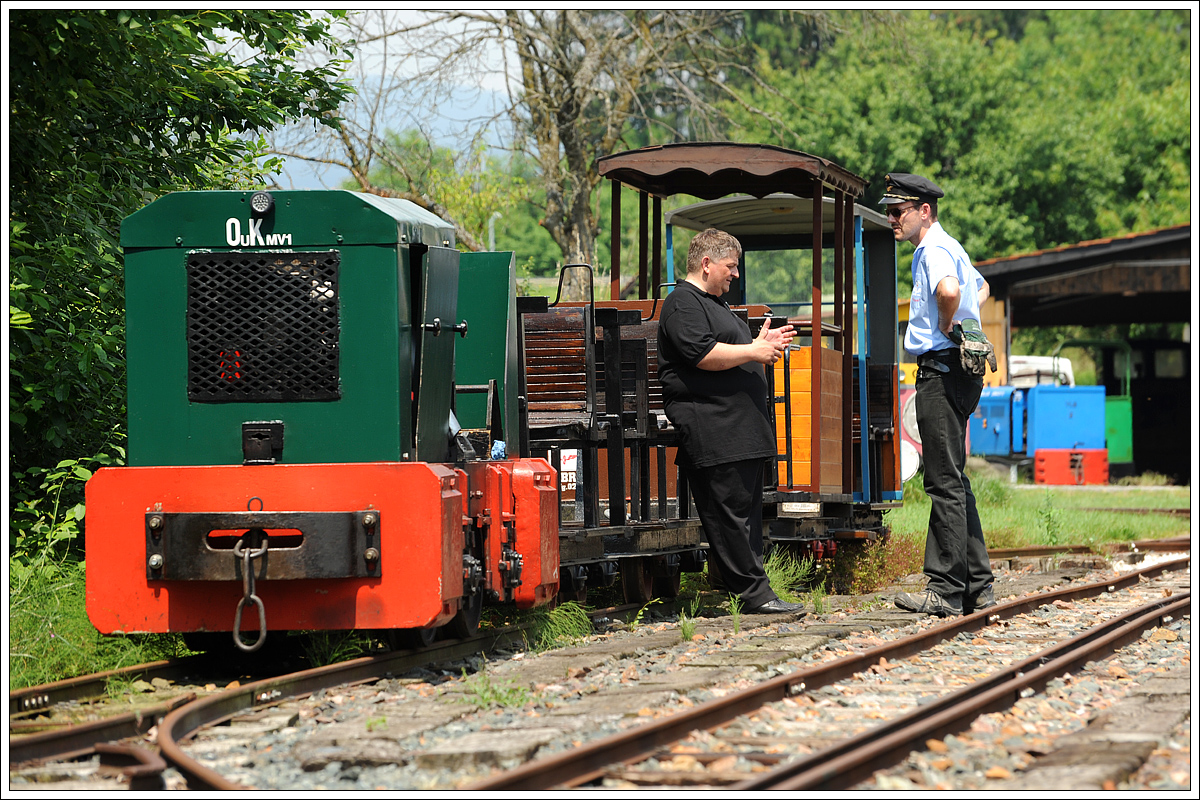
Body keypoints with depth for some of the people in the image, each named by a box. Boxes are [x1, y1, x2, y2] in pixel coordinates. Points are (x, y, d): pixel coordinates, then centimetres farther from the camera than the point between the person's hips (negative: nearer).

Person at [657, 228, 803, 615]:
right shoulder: (683, 304, -8)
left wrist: (762, 344, 18)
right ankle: (754, 593, -11)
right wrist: (754, 352, -13)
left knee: (747, 512, 8)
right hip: (713, 434, -11)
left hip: (743, 430, 11)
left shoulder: (714, 303, 25)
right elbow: (703, 354, -21)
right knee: (730, 513, -10)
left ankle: (755, 594, 8)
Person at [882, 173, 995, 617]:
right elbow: (981, 287, 39)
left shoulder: (934, 248, -12)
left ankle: (945, 591, -9)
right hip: (957, 369, 10)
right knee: (952, 481, 14)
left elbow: (949, 290, -35)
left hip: (941, 371, -10)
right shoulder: (947, 247, 19)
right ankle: (976, 585, 16)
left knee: (945, 483, -9)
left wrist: (946, 328, -17)